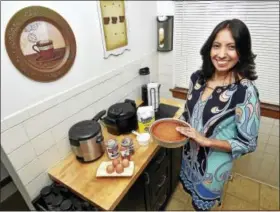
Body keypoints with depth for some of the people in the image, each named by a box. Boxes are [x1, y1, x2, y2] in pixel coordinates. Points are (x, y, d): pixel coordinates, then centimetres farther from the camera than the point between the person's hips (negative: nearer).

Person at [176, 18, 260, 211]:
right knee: (194, 193, 31)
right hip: (190, 153, 5)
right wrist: (176, 126, -13)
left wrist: (206, 140, -28)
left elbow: (248, 144, -19)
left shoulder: (246, 91, -26)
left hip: (215, 162, -4)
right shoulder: (198, 77, -10)